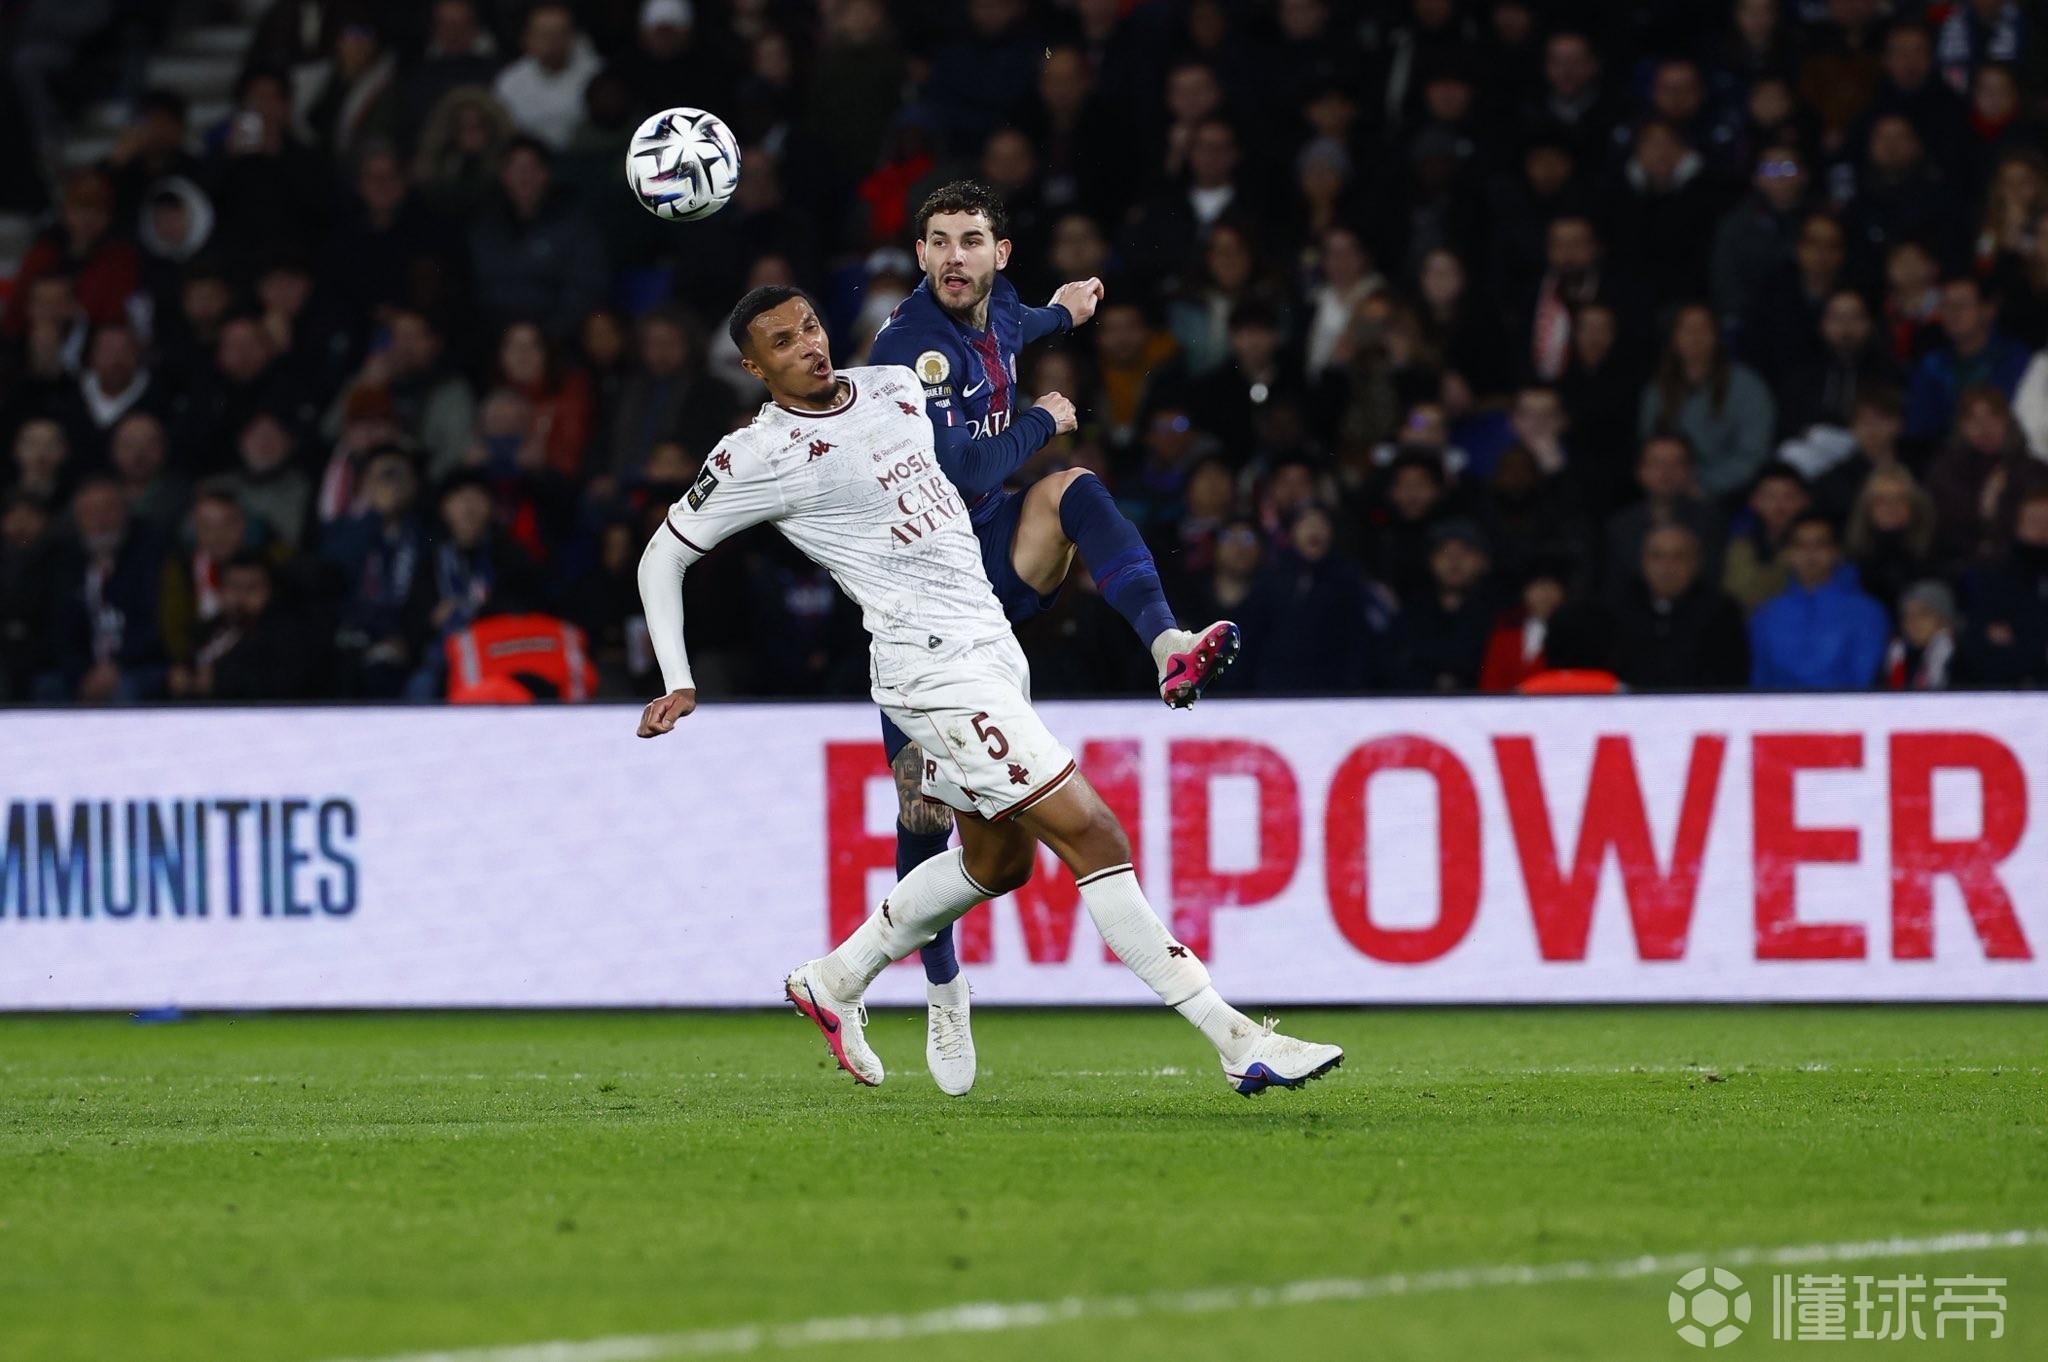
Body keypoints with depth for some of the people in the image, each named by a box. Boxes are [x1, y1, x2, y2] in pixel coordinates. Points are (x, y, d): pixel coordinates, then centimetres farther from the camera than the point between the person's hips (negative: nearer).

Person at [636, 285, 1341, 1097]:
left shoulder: (899, 388, 9)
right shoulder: (759, 457, -8)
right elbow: (663, 556, 2)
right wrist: (678, 683, -2)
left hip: (991, 647, 9)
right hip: (932, 666, -9)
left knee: (996, 861, 18)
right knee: (1091, 836, -13)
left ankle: (834, 981, 35)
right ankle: (1236, 1042, -15)